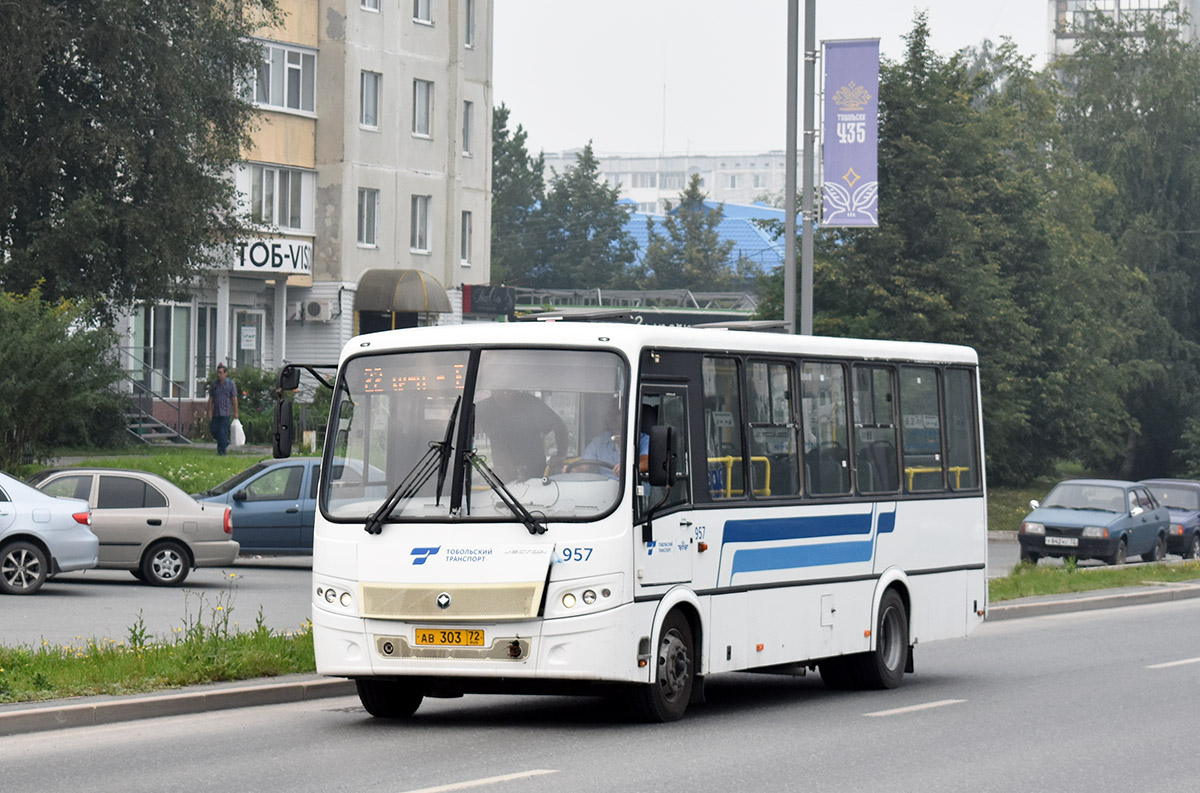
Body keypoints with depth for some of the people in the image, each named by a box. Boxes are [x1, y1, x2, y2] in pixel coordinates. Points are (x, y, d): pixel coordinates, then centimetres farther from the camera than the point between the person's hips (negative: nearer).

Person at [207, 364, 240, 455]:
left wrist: (235, 412, -4)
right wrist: (209, 411, 6)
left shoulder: (231, 384, -2)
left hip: (226, 413, -4)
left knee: (223, 432, -7)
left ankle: (221, 451, -3)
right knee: (215, 431, 5)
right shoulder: (214, 385, 9)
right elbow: (211, 399, 12)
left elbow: (234, 399, -2)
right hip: (216, 413, 4)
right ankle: (225, 442, 30)